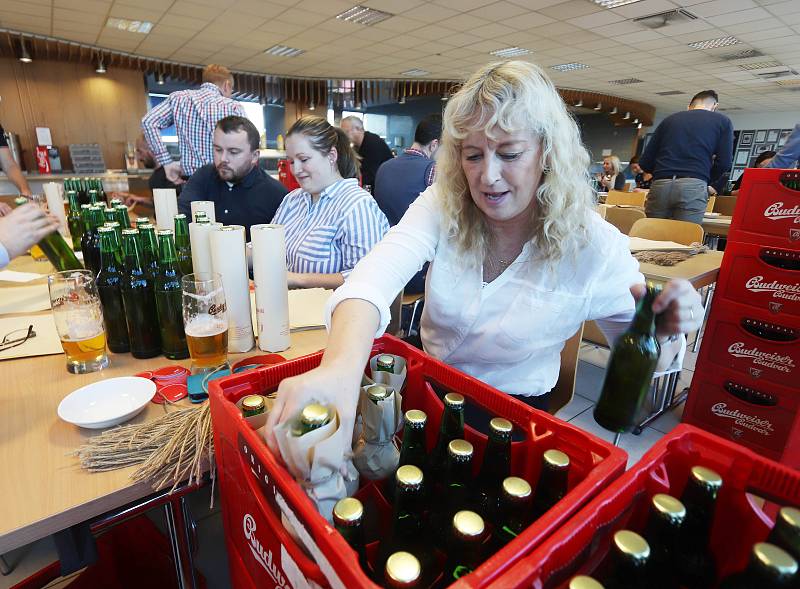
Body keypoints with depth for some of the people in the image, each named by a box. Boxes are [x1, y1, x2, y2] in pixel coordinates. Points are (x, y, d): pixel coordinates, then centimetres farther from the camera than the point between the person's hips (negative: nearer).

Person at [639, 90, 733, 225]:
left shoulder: (670, 119, 23)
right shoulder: (722, 121, 17)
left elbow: (644, 162, 17)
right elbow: (724, 163, 5)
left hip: (659, 186, 2)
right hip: (693, 188, -2)